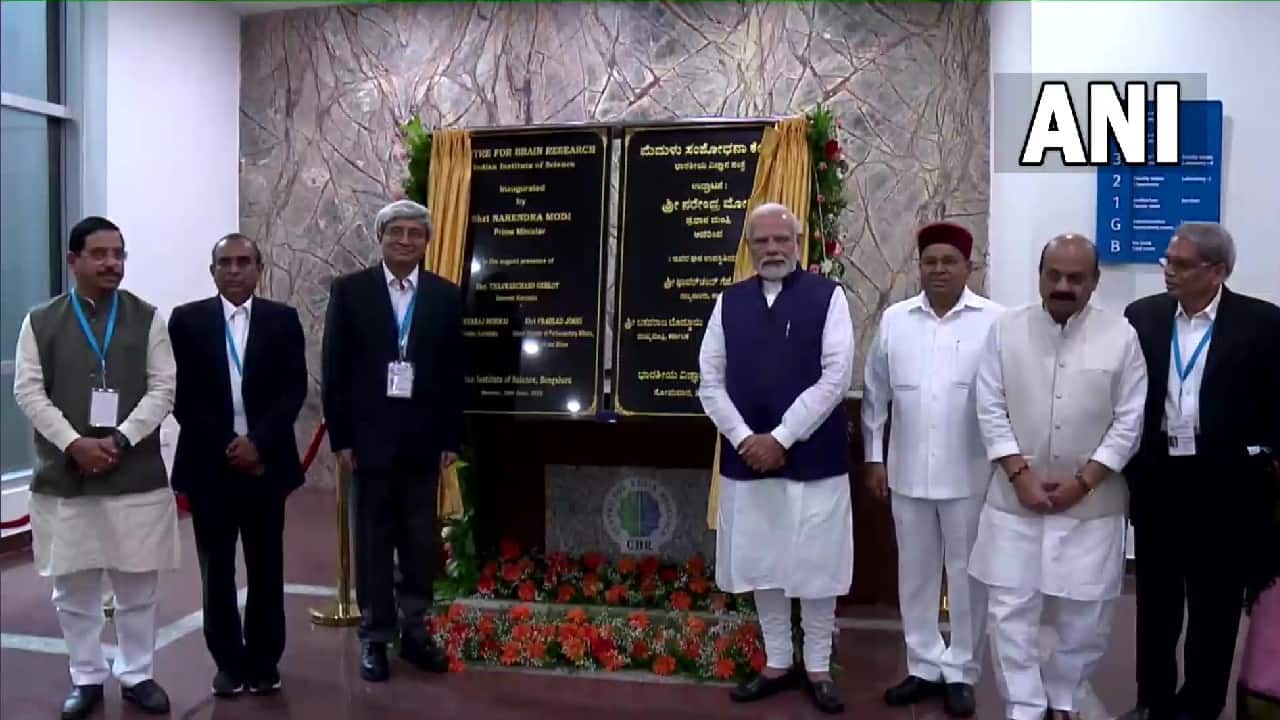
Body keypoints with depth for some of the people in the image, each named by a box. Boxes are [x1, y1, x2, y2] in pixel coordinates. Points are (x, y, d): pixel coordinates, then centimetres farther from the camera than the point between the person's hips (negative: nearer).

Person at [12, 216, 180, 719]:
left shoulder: (147, 319, 2)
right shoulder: (41, 322, 4)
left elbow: (162, 389, -3)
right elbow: (29, 391, -2)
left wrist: (119, 440, -14)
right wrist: (74, 443, -14)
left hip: (137, 476, 0)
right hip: (64, 477, 1)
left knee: (137, 587, 8)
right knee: (73, 588, 10)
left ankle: (137, 674, 23)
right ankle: (86, 678, 26)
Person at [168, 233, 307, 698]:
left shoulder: (283, 319, 4)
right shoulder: (187, 320, 3)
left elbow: (294, 389, -2)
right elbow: (181, 394, -1)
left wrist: (258, 442, -14)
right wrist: (224, 448, -10)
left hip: (265, 461, 0)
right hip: (209, 463, 0)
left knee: (266, 569, 7)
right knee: (217, 571, 7)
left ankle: (264, 661, 20)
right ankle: (229, 663, 20)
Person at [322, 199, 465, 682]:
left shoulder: (447, 296, 5)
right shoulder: (350, 291, 1)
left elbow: (454, 372, 4)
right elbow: (335, 368, -1)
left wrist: (452, 439, 1)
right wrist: (340, 436, -6)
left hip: (423, 438, 2)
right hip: (370, 436, -1)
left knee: (420, 542, 8)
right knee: (373, 542, 7)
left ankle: (415, 633, 22)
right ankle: (375, 638, 19)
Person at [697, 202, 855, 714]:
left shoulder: (827, 296, -3)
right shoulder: (729, 302, 6)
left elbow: (836, 377, -11)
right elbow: (710, 382, 4)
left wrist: (780, 438, -14)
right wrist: (745, 439, -9)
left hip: (813, 458, -3)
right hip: (746, 456, 3)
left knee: (815, 566, 7)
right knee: (761, 564, 12)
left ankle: (818, 668, 25)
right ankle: (777, 663, 29)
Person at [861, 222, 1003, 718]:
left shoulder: (994, 321, -6)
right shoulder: (894, 319, 4)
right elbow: (875, 394, 7)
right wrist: (874, 457, 7)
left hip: (970, 473, -3)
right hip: (908, 471, 3)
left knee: (966, 574, 9)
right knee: (915, 573, 13)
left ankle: (960, 672, 24)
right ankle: (924, 667, 28)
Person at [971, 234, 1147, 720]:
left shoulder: (1121, 336, -3)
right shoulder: (1006, 329, -1)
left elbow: (1129, 420, -4)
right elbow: (991, 409, -3)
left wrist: (1082, 481, -10)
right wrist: (1020, 474, -11)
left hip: (1090, 504, 0)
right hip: (1016, 499, 0)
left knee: (1087, 616, 9)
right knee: (1011, 610, 3)